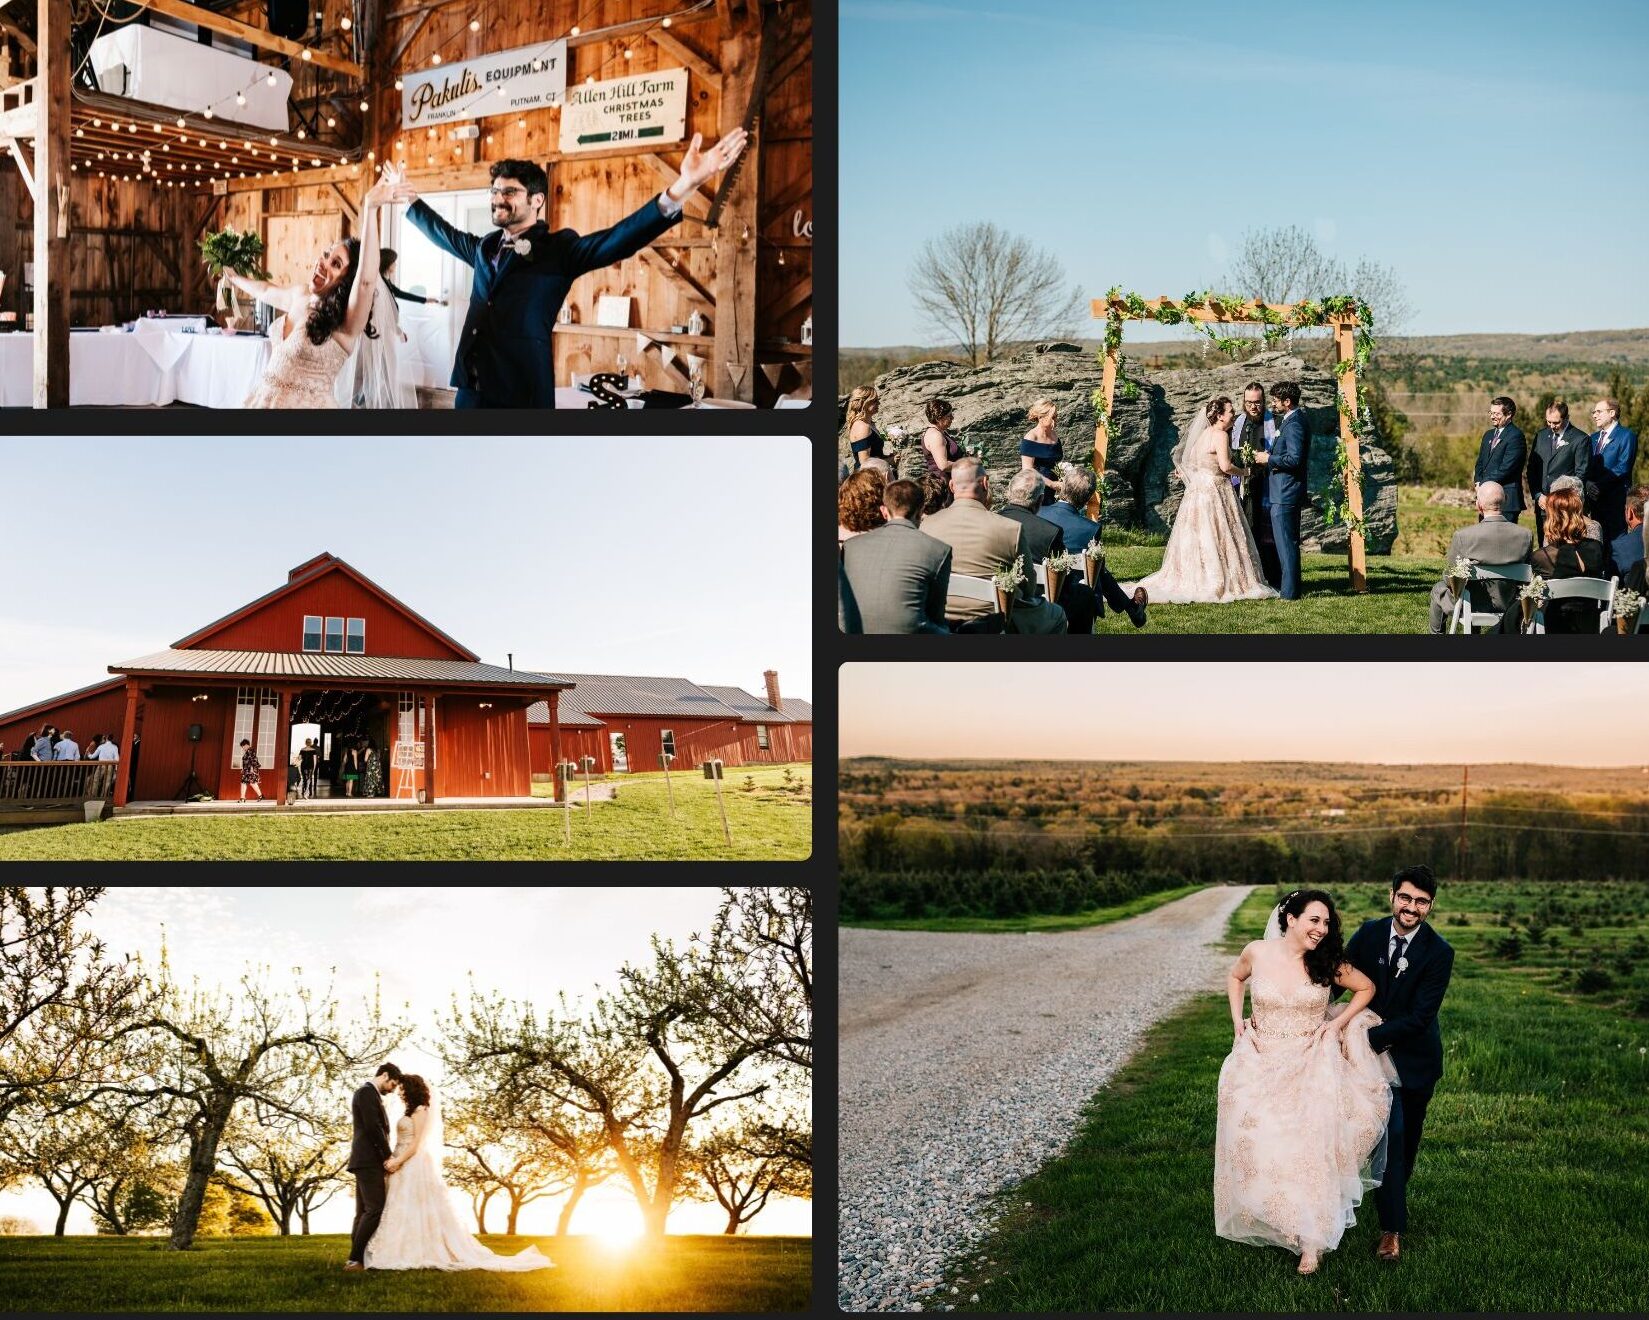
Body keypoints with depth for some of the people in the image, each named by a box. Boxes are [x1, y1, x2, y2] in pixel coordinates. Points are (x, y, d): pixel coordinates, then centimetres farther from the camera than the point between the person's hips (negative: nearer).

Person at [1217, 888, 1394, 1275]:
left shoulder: (1328, 964, -7)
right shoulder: (1257, 953, -7)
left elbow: (1366, 988, 9)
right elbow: (1235, 978, 14)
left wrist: (1339, 1023, -2)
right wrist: (1238, 1022, 4)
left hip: (1311, 1069, -1)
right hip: (1262, 1066, 1)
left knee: (1310, 1147, -7)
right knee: (1261, 1146, 5)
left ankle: (1311, 1240, 4)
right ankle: (1265, 1220, 28)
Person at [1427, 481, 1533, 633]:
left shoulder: (1462, 536, -25)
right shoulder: (1525, 535, -15)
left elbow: (1450, 579, -13)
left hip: (1470, 607, -3)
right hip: (1507, 606, 3)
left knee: (1439, 589, 29)